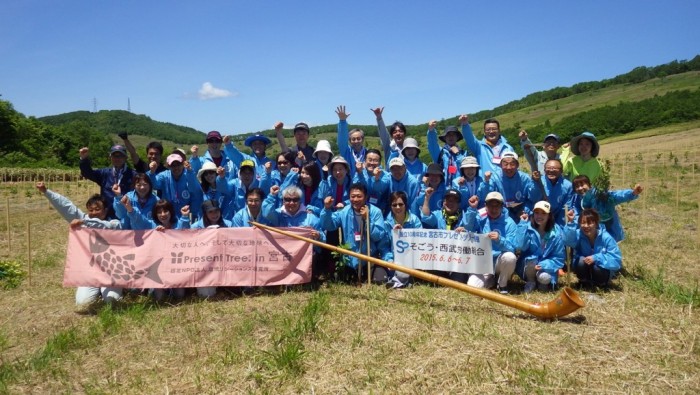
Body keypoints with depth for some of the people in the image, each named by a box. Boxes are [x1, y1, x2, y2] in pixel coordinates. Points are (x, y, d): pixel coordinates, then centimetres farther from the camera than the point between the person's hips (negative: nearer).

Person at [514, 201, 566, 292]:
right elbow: (520, 246, -22)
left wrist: (543, 265, -24)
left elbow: (559, 258, -8)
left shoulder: (557, 233, -10)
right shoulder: (528, 227, -9)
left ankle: (544, 283, 8)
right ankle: (531, 282, -1)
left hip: (546, 267, 0)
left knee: (544, 278, -31)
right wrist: (522, 224, -23)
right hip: (527, 266, 0)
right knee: (531, 261, -32)